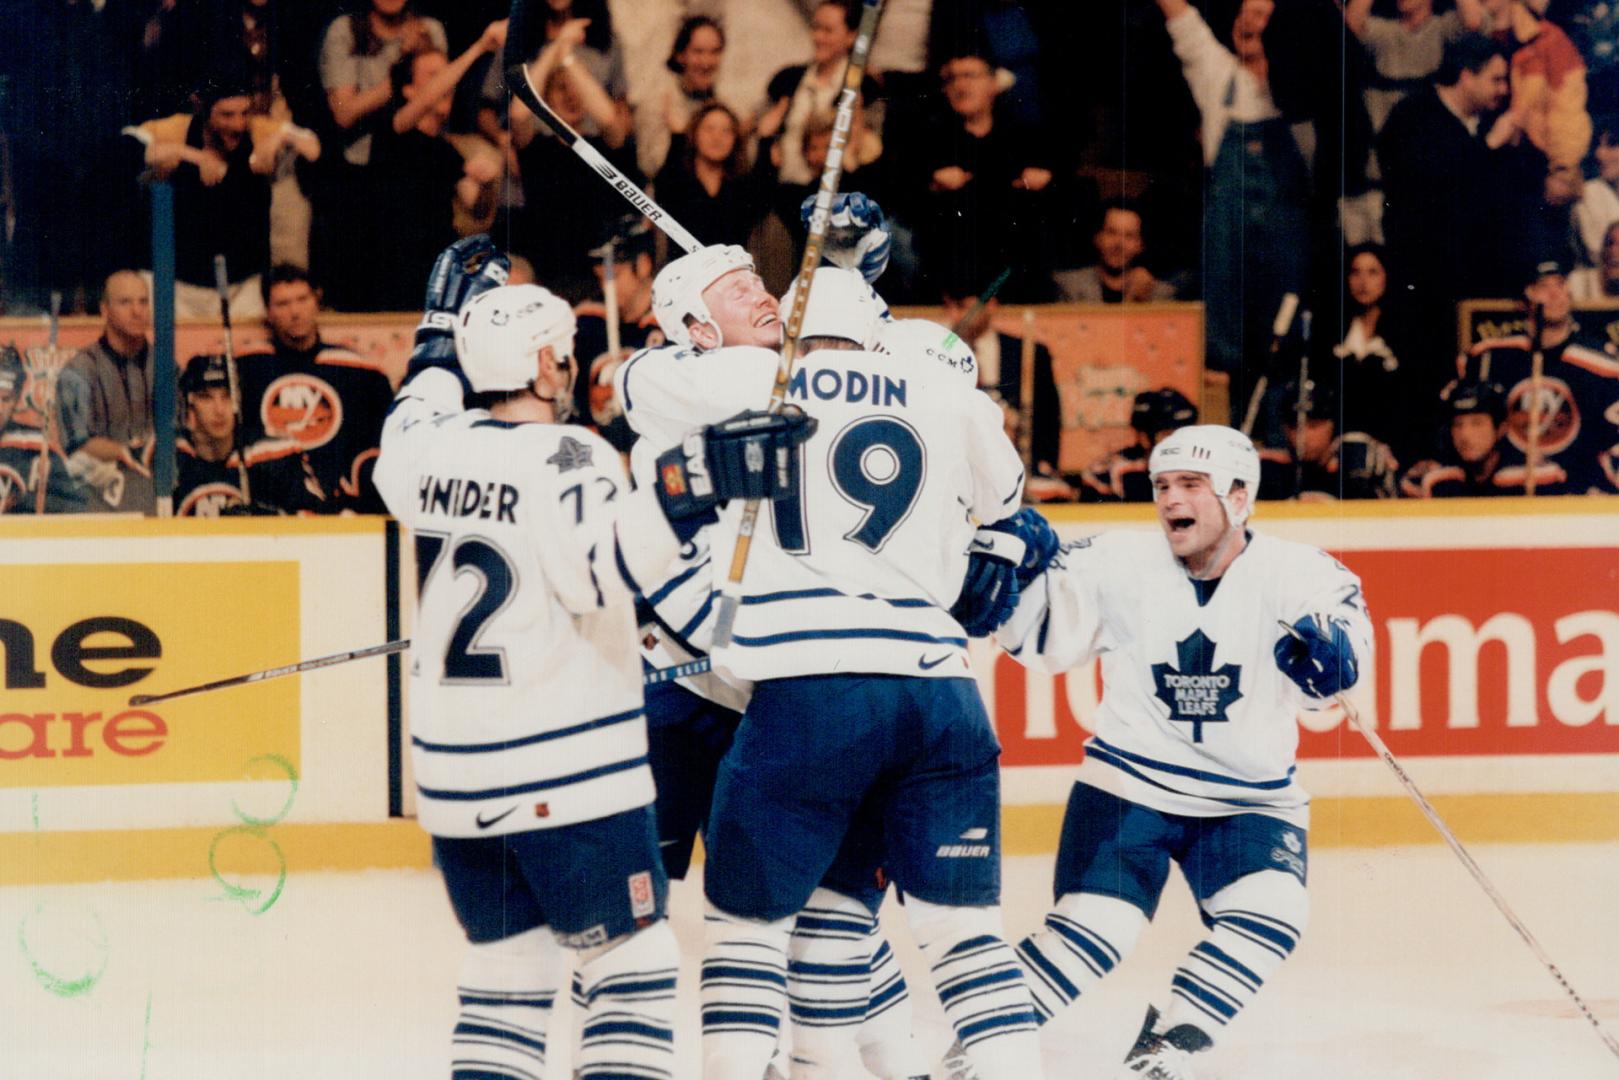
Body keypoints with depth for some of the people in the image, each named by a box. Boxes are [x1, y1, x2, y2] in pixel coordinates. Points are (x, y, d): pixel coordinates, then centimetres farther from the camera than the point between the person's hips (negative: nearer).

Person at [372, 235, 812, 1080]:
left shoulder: (434, 446, 6)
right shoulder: (563, 458, -13)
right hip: (566, 774, -7)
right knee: (632, 958, -1)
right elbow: (606, 562, -29)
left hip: (454, 774, 7)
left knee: (504, 960, 14)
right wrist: (693, 485, -35)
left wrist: (443, 330, 38)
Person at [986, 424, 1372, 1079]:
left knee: (1270, 915, -23)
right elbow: (1035, 638, -2)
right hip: (1128, 787, -1)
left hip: (1251, 799, 1)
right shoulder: (1116, 565, -7)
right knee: (1094, 928, -17)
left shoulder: (1294, 573, -11)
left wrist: (1330, 654, -49)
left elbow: (1345, 619, -26)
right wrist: (1021, 570, -21)